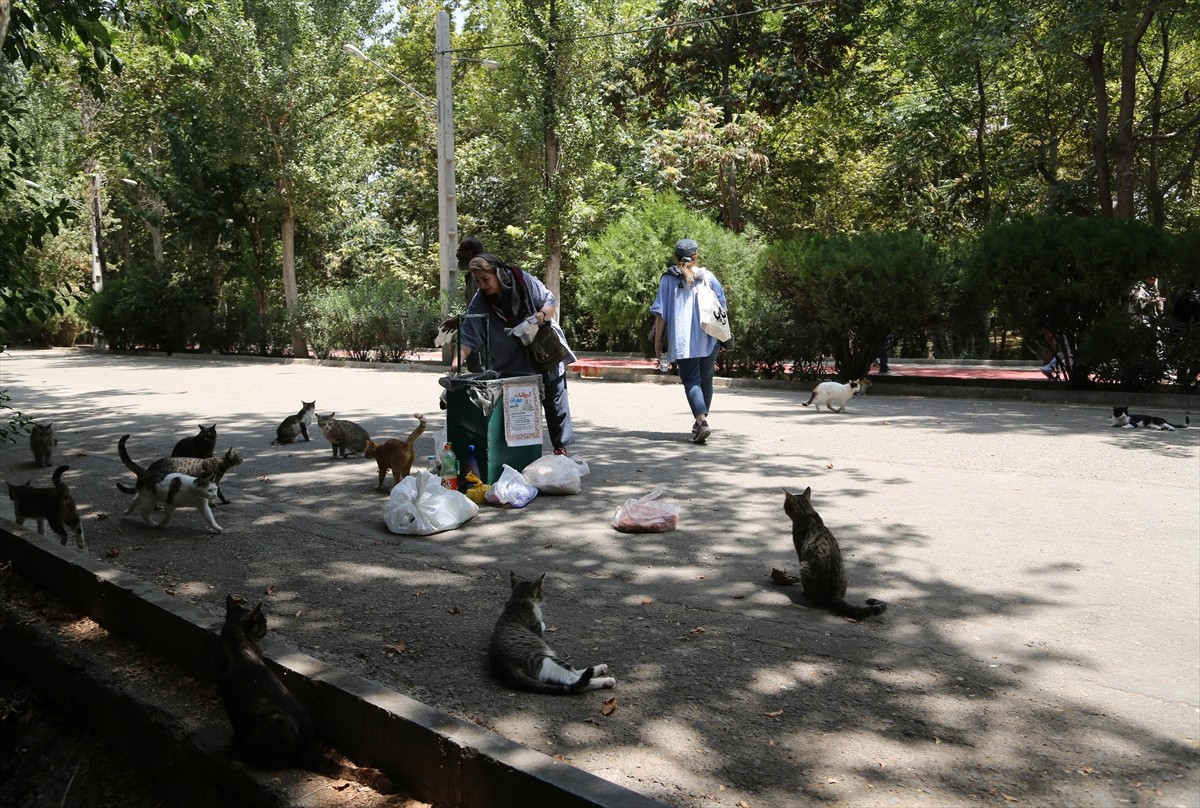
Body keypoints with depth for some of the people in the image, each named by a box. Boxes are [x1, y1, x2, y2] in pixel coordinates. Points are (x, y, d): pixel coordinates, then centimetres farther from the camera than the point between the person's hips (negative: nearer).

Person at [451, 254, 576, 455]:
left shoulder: (525, 281, -15)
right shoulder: (479, 303, -12)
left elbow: (551, 301, -4)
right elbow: (467, 337, -17)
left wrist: (542, 314, -26)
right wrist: (457, 361, -32)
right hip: (513, 366, 1)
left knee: (554, 401, 7)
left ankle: (561, 447, 20)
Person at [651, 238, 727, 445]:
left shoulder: (668, 279, 1)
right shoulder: (708, 277, 6)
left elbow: (661, 313, -1)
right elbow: (721, 307, 8)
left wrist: (658, 340, 5)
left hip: (681, 340, -2)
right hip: (708, 339, 2)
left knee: (691, 381, -3)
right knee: (706, 379, 16)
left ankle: (701, 420, -24)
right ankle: (701, 421, 25)